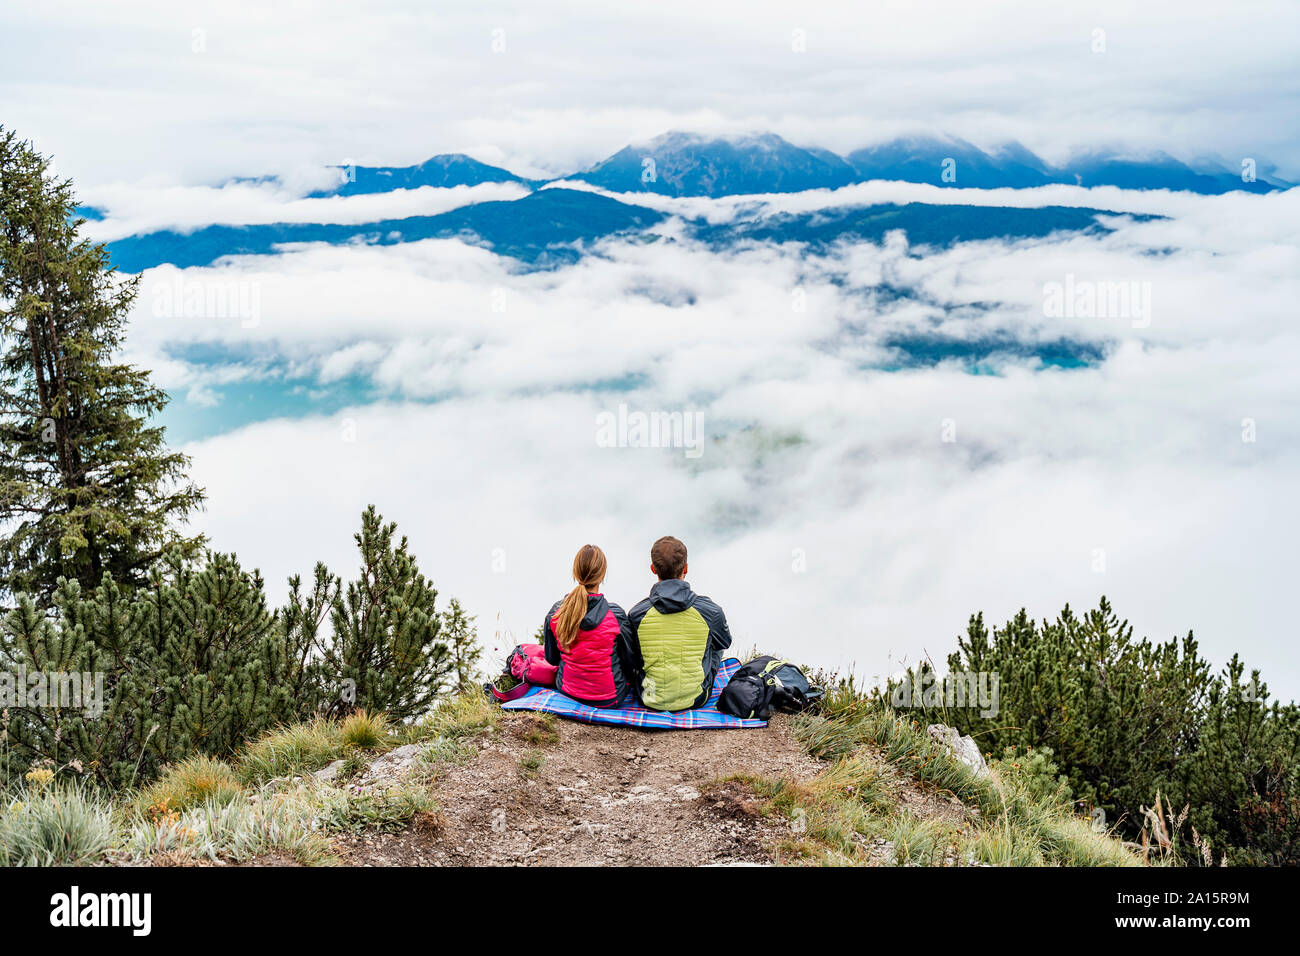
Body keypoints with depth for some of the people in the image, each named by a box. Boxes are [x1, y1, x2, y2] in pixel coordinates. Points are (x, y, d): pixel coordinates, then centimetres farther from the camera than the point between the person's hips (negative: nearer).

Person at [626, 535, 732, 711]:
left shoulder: (637, 614, -16)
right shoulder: (710, 611, -15)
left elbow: (631, 662, -3)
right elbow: (724, 642, 7)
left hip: (651, 702, 0)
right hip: (697, 700, 0)